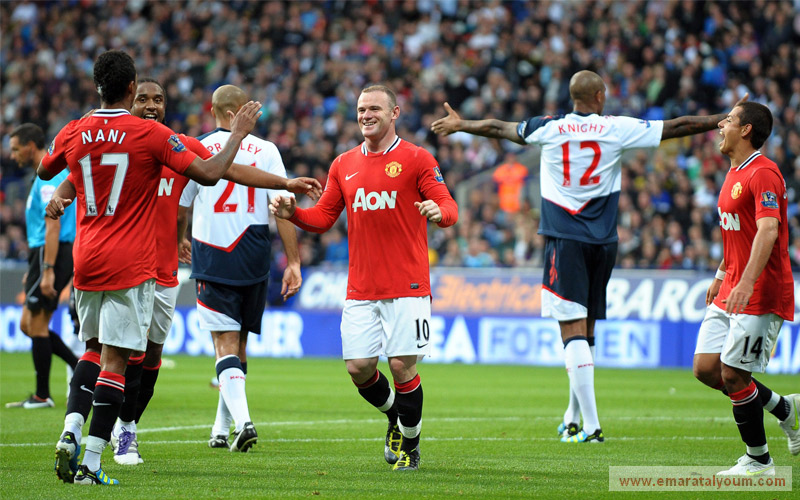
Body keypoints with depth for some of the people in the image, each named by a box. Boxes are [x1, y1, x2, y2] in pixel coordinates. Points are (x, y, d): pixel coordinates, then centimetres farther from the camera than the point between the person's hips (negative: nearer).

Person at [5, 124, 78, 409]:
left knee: (36, 324, -4)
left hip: (52, 253, -10)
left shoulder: (48, 177, -14)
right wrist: (34, 269, 25)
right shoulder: (54, 172, 18)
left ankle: (42, 396, 1)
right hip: (45, 255, 10)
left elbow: (53, 227, -21)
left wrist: (47, 270, -25)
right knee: (29, 325, 11)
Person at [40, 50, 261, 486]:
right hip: (130, 265, -4)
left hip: (86, 261, 5)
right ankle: (90, 462, -8)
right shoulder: (152, 135, -10)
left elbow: (45, 171, 21)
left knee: (94, 348, 22)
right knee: (115, 360, -4)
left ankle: (70, 432, 3)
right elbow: (208, 173, -10)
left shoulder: (73, 134, 2)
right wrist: (238, 135, 3)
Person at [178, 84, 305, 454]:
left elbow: (177, 206, 10)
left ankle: (243, 420, -25)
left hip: (212, 258, -2)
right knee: (239, 344, 14)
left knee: (226, 344, -5)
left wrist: (177, 244, 30)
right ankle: (222, 429, 21)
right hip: (254, 263, 2)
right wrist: (293, 262, -1)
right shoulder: (265, 150, 2)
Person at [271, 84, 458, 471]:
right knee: (358, 367, -1)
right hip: (360, 289, 4)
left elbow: (448, 208, -6)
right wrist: (292, 213, -2)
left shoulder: (417, 159, 0)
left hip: (407, 286, -4)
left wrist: (439, 211, -29)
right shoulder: (343, 164, 13)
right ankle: (395, 416, 29)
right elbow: (323, 218, 17)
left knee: (403, 366, -7)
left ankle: (409, 445, 14)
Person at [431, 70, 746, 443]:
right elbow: (677, 127, 7)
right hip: (603, 243, 2)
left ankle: (590, 426, -16)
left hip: (565, 241, -2)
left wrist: (460, 124, 34)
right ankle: (573, 418, 24)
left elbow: (498, 128, 17)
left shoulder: (549, 129, 1)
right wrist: (723, 121, 18)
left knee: (573, 329, -8)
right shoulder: (618, 130, 0)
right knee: (586, 331, 14)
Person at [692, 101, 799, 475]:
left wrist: (747, 282, -37)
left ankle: (758, 461, 6)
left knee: (732, 375, -9)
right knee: (705, 368, 3)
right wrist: (721, 276, 28)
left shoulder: (763, 174, -16)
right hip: (731, 291, 9)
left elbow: (767, 230, -28)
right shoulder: (734, 173, 15)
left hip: (761, 295, -9)